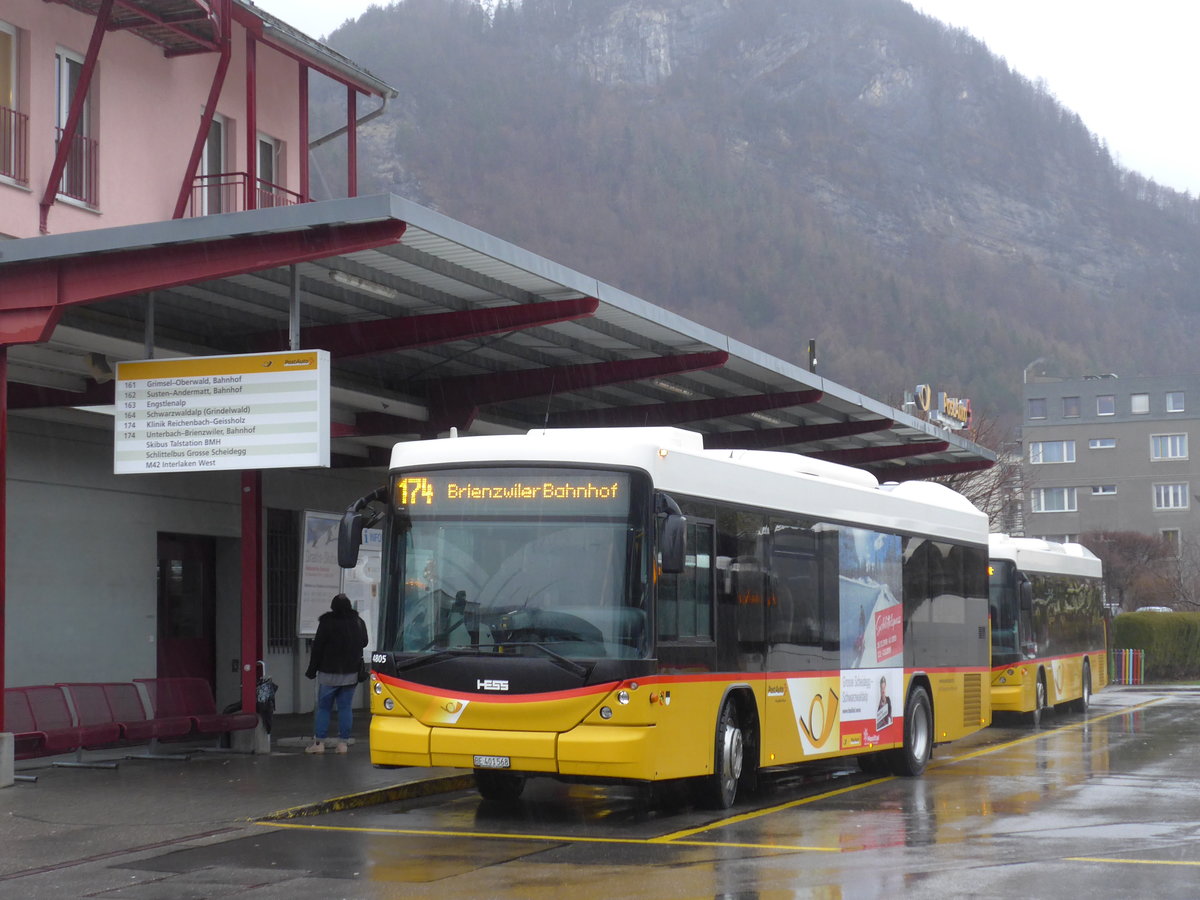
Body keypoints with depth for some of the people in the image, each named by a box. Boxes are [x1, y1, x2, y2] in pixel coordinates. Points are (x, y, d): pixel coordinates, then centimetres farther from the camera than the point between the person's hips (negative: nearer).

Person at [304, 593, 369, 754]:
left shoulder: (327, 622, -10)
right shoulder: (359, 622, 4)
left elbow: (318, 647, -8)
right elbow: (364, 642, 20)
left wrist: (312, 670, -1)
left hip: (329, 674, -3)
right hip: (351, 674, 3)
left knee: (323, 707, 4)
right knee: (346, 707, 6)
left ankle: (319, 742, 2)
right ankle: (343, 743, 4)